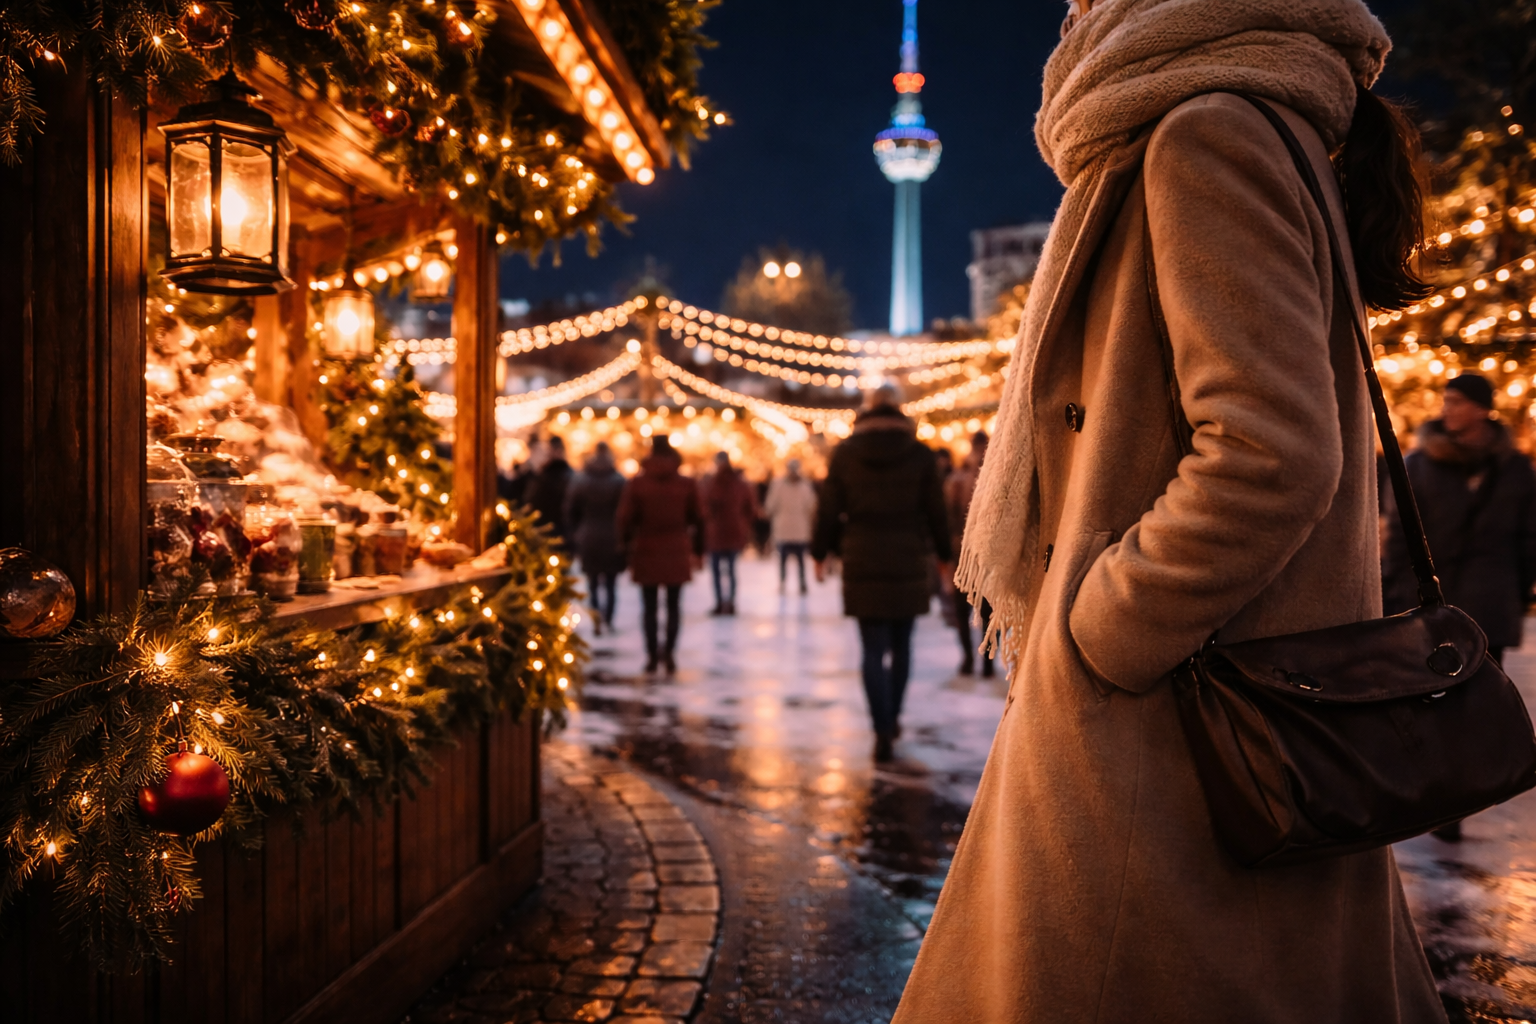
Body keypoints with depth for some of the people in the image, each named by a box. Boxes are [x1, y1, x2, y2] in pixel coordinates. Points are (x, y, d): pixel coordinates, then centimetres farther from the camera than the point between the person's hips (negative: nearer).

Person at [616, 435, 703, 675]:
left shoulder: (636, 483, -2)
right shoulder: (686, 484, 1)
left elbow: (625, 519, -4)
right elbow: (698, 519, 4)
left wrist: (627, 547, 7)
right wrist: (698, 550, 12)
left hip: (647, 552, -1)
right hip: (677, 553, 1)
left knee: (649, 607, 7)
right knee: (674, 605, 8)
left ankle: (652, 656, 7)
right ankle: (668, 653, 1)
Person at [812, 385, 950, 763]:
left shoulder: (845, 452, 0)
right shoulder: (920, 454, 0)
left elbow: (829, 509, 1)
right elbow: (935, 510, 3)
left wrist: (820, 553, 13)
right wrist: (943, 554, 15)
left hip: (862, 562, -1)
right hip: (908, 561, 1)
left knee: (874, 650, 1)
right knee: (901, 644, 17)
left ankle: (883, 733, -4)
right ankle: (892, 717, 29)